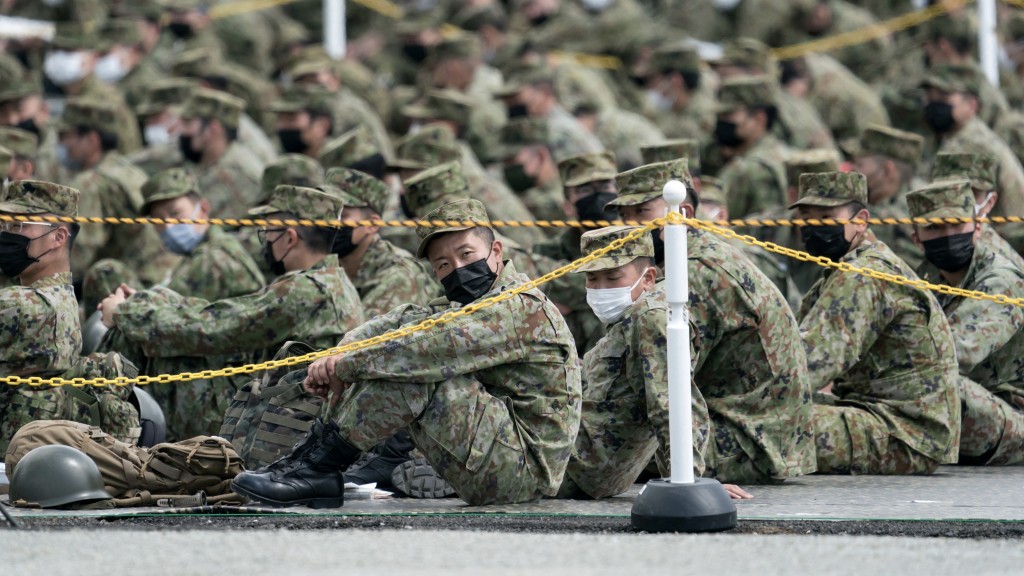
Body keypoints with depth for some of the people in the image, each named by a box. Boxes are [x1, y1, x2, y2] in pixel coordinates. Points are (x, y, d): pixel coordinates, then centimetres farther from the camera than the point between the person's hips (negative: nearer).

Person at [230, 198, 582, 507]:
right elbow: (393, 324, 7)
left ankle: (318, 466, -16)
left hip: (523, 469, -9)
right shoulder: (470, 309, 18)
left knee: (415, 368, -22)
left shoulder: (523, 307, -14)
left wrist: (346, 366, -17)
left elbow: (434, 349, -25)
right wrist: (336, 358, -13)